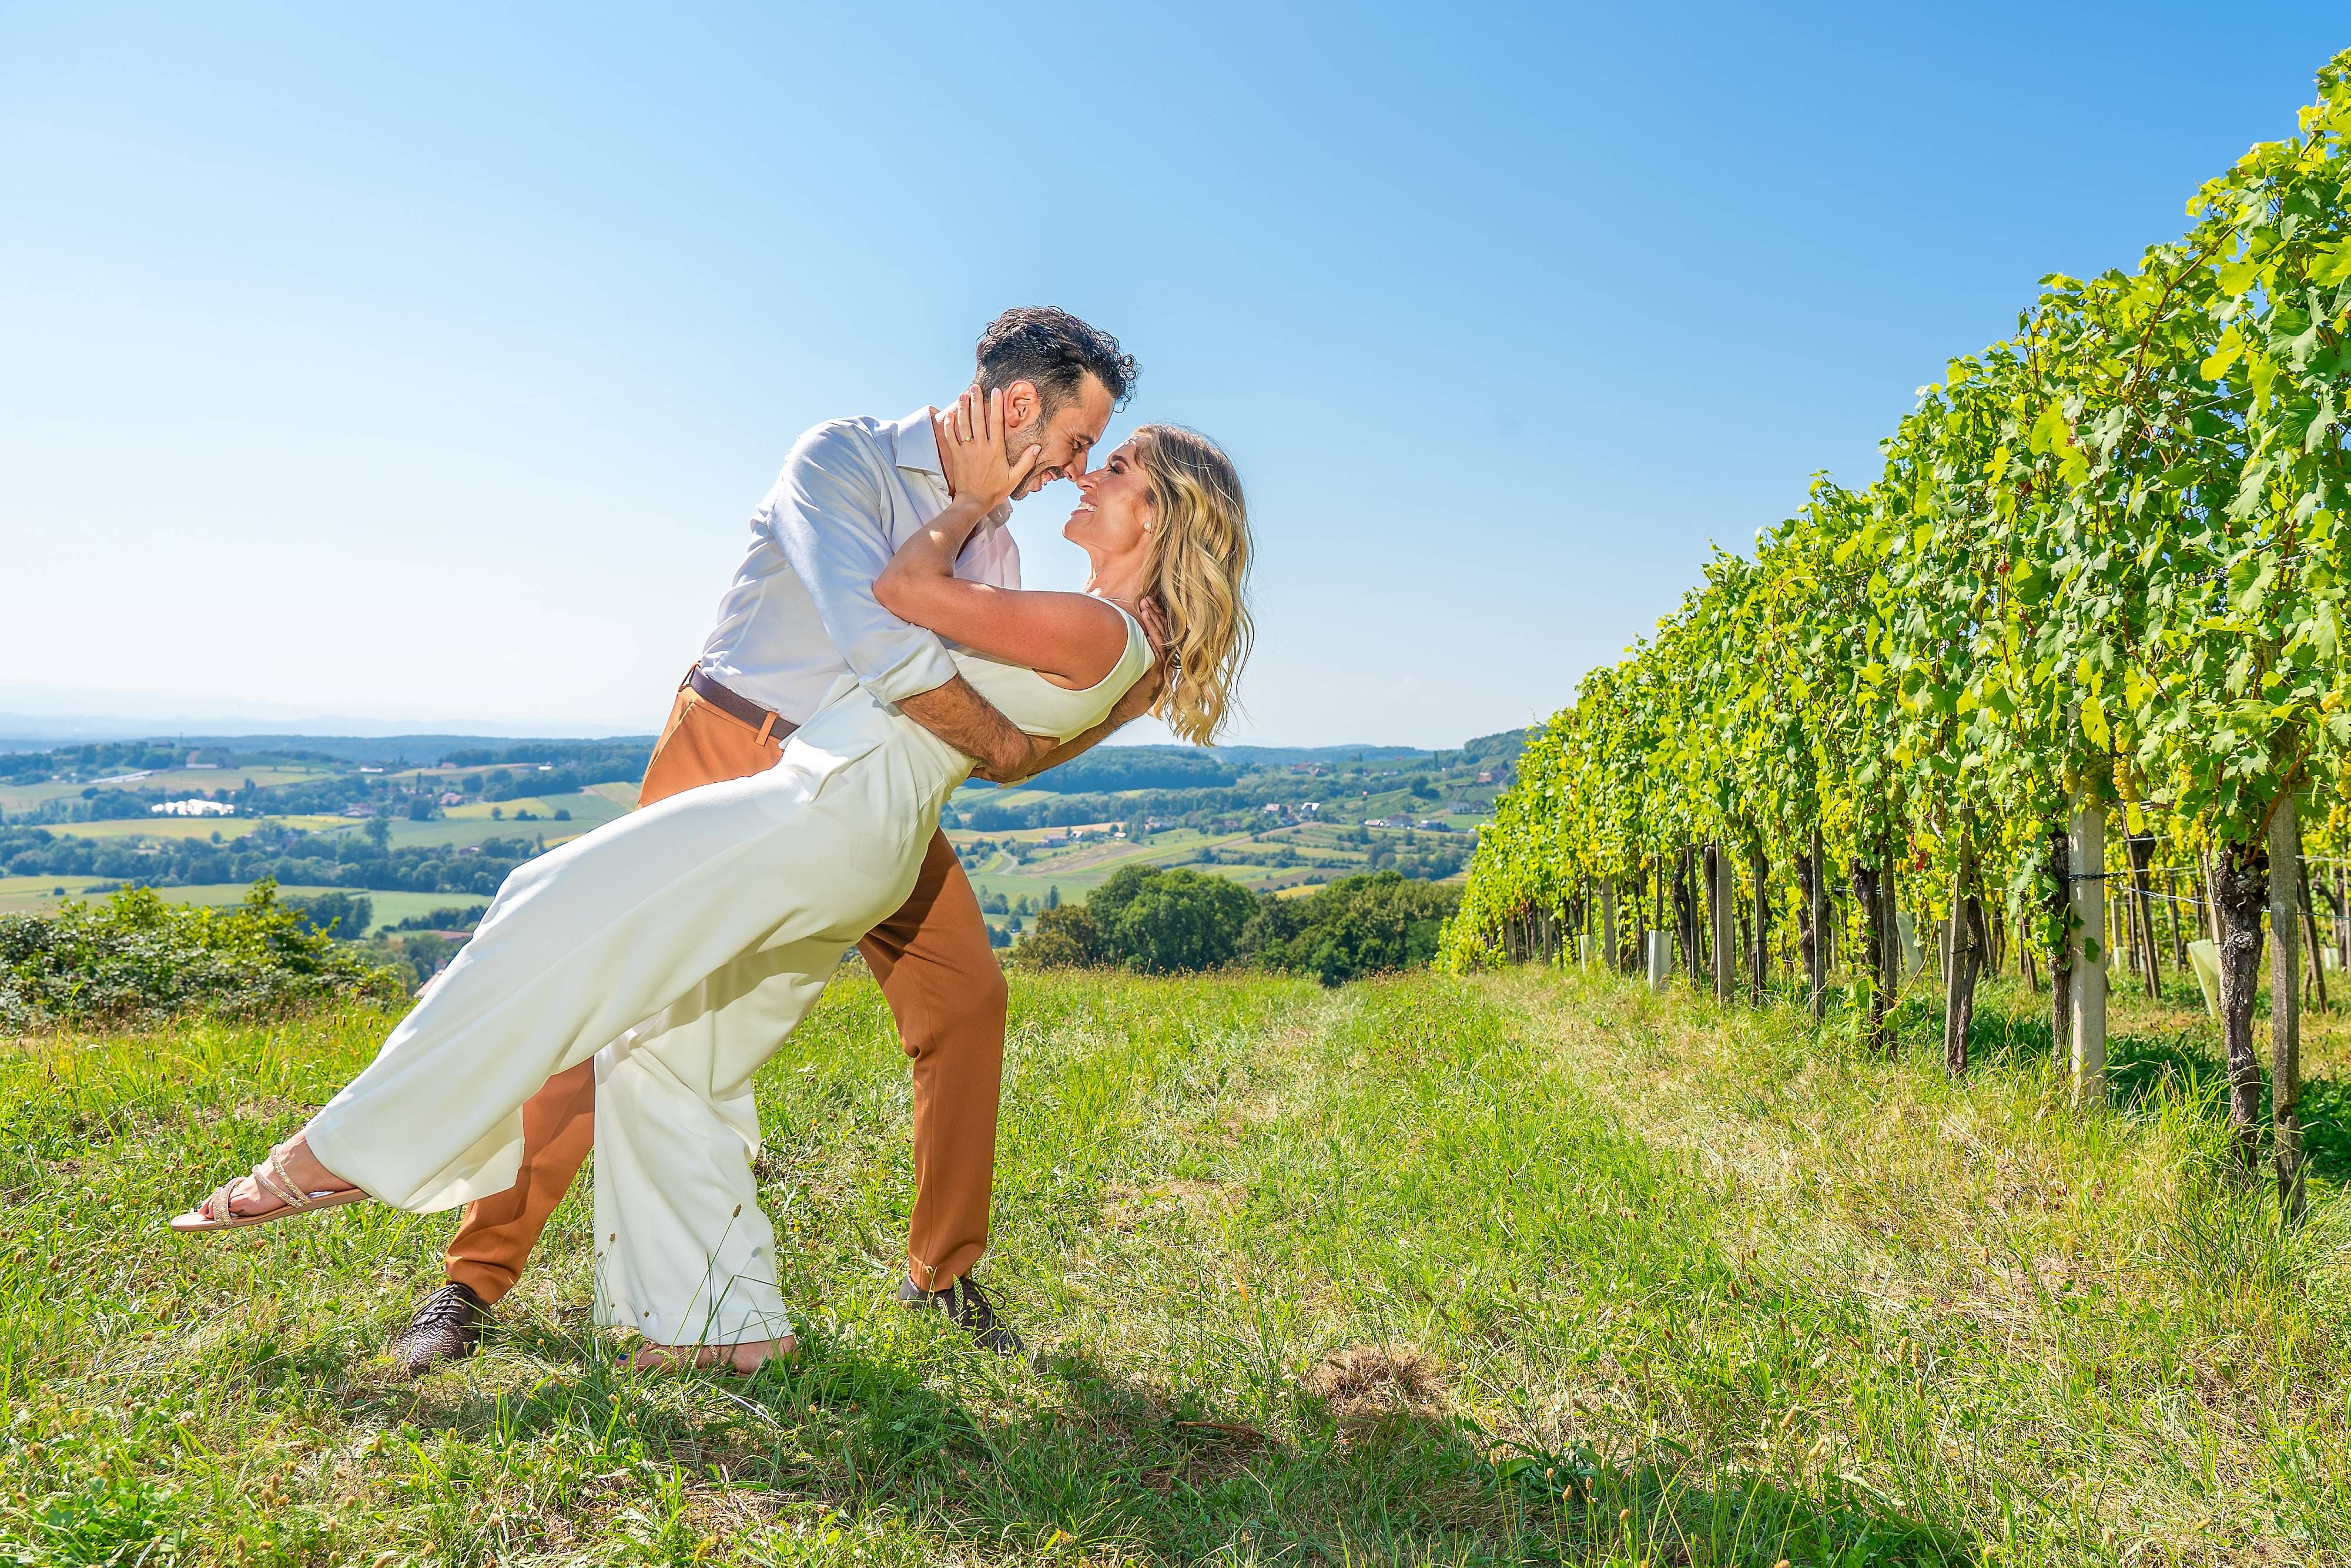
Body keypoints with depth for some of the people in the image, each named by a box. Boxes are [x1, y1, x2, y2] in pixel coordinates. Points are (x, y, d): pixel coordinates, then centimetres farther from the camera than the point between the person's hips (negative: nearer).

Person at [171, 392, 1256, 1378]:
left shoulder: (1099, 633, -12)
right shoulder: (1088, 636, 18)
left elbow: (905, 588, -12)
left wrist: (973, 499, 4)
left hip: (836, 808, -10)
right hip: (846, 853, 10)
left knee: (558, 927, -7)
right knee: (665, 1052, 11)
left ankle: (345, 1152, 3)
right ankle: (725, 1320, 15)